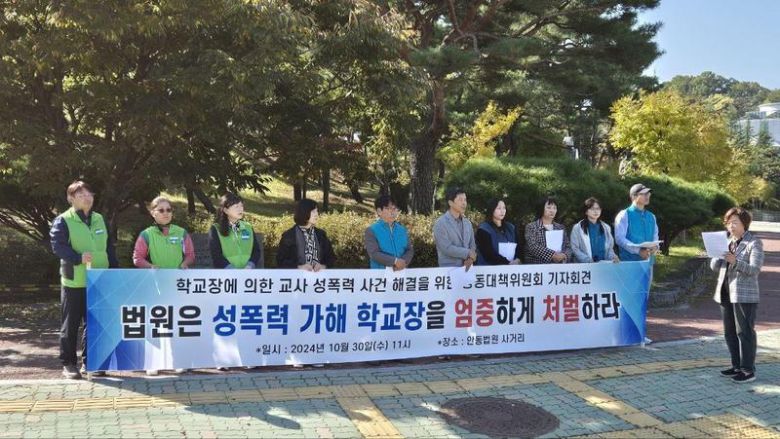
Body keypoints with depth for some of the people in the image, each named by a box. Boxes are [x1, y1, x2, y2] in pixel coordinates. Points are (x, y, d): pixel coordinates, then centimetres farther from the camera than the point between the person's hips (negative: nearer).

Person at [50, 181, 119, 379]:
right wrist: (78, 258, -30)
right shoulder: (63, 221, -5)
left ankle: (89, 362, 21)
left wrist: (114, 270, 9)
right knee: (70, 325, 4)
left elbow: (109, 247, 16)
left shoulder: (99, 219, 14)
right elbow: (57, 245, -16)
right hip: (74, 282, -5)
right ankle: (68, 364, 15)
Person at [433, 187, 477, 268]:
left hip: (467, 267, 5)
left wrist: (470, 258, -10)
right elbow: (446, 248, -17)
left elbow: (472, 244, 10)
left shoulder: (467, 223, 11)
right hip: (449, 268, -5)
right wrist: (468, 253, -12)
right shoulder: (440, 223, -9)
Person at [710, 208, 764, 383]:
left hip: (744, 295, -7)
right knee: (730, 333, 12)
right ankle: (737, 366, 22)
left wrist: (735, 261, -29)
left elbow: (754, 269, -14)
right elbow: (714, 267, 10)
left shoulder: (754, 242, -5)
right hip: (725, 293, 7)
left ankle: (748, 370, 4)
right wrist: (717, 255, -10)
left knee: (745, 332, -3)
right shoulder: (726, 241, 14)